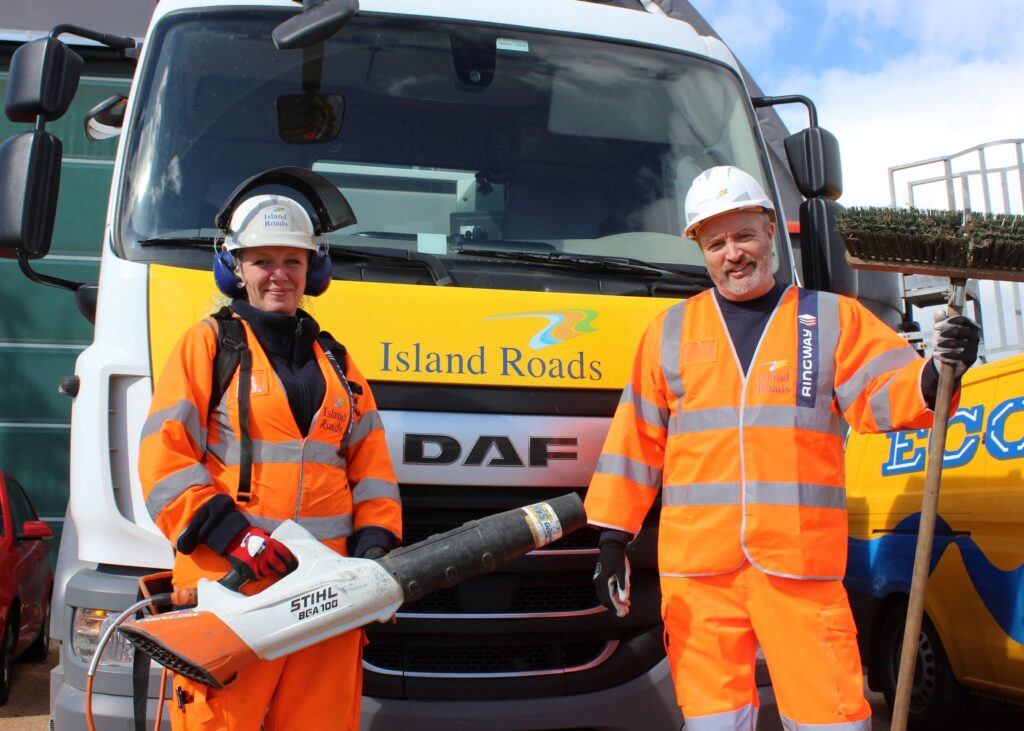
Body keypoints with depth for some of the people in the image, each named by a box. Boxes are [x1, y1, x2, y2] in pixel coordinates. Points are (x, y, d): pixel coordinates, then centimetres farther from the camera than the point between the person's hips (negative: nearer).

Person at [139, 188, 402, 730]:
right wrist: (231, 536, -14)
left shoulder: (334, 363, 21)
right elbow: (164, 457, -3)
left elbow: (371, 464, 17)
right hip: (230, 583, -4)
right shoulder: (207, 344, 6)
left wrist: (376, 543, 2)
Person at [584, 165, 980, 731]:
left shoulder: (832, 318, 11)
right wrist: (612, 537, 9)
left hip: (801, 561, -1)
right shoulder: (670, 331, 14)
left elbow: (882, 394, 0)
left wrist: (934, 377, -22)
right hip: (695, 563, 1)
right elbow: (635, 440, 13)